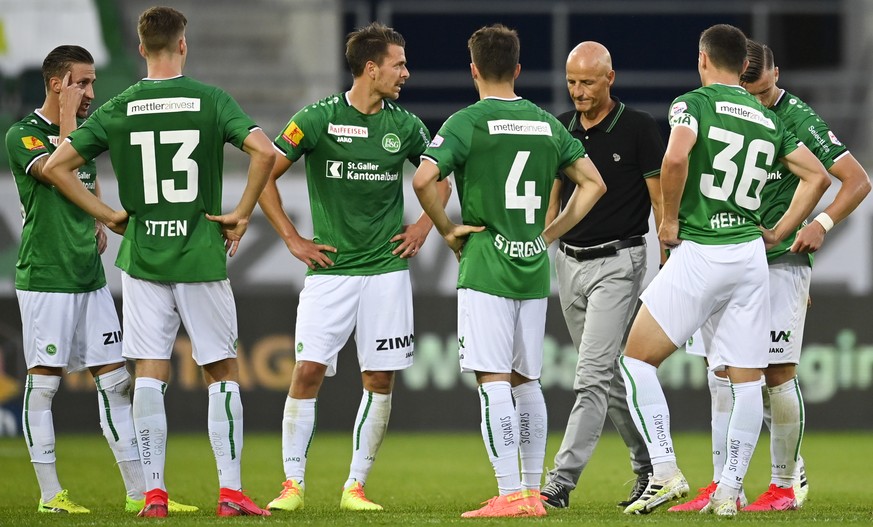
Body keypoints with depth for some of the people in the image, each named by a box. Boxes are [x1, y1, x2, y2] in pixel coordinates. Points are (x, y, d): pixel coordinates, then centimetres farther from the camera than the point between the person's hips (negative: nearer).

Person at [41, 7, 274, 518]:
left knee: (150, 374, 4)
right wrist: (241, 215, -5)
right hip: (202, 256, -2)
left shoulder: (118, 108, 1)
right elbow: (264, 151, -15)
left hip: (142, 258, 2)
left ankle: (154, 492, 0)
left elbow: (57, 166, 1)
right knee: (223, 371, 7)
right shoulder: (211, 100, -5)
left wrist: (109, 214, 7)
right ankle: (231, 491, 2)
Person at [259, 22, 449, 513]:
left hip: (387, 269, 3)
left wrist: (424, 225, 10)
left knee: (380, 379, 0)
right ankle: (293, 483, 0)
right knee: (309, 371, -9)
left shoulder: (405, 125, 4)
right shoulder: (318, 119, -6)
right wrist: (293, 239, -2)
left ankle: (356, 485, 9)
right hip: (329, 267, -3)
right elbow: (264, 176, -1)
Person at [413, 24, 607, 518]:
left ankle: (511, 493, -11)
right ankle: (533, 492, 14)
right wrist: (551, 233, 14)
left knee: (494, 380, -6)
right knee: (526, 380, 13)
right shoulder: (547, 123, 10)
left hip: (485, 268, -5)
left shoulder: (468, 122, -7)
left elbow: (424, 178, -20)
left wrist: (448, 230, -6)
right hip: (533, 271, 5)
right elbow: (593, 183, 13)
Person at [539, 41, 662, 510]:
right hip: (569, 262, 7)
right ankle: (648, 466, 26)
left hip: (617, 262, -7)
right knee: (609, 376, 13)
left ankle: (561, 481, -19)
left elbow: (661, 199, -6)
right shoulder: (562, 128, 8)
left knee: (593, 375, -13)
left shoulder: (638, 128, -8)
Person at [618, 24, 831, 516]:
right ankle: (730, 490, 5)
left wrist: (669, 220, -10)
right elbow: (818, 176, 16)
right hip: (751, 255, 5)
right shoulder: (769, 119, 14)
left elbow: (676, 158, -23)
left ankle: (666, 472, -6)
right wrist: (779, 232, 17)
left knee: (637, 358, 4)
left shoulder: (694, 103, -4)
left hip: (699, 253, -5)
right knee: (746, 378, 7)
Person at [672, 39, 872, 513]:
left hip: (780, 260, -5)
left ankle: (787, 482, 8)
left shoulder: (797, 119, -9)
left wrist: (822, 224, -21)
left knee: (778, 374, -6)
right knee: (722, 375, 2)